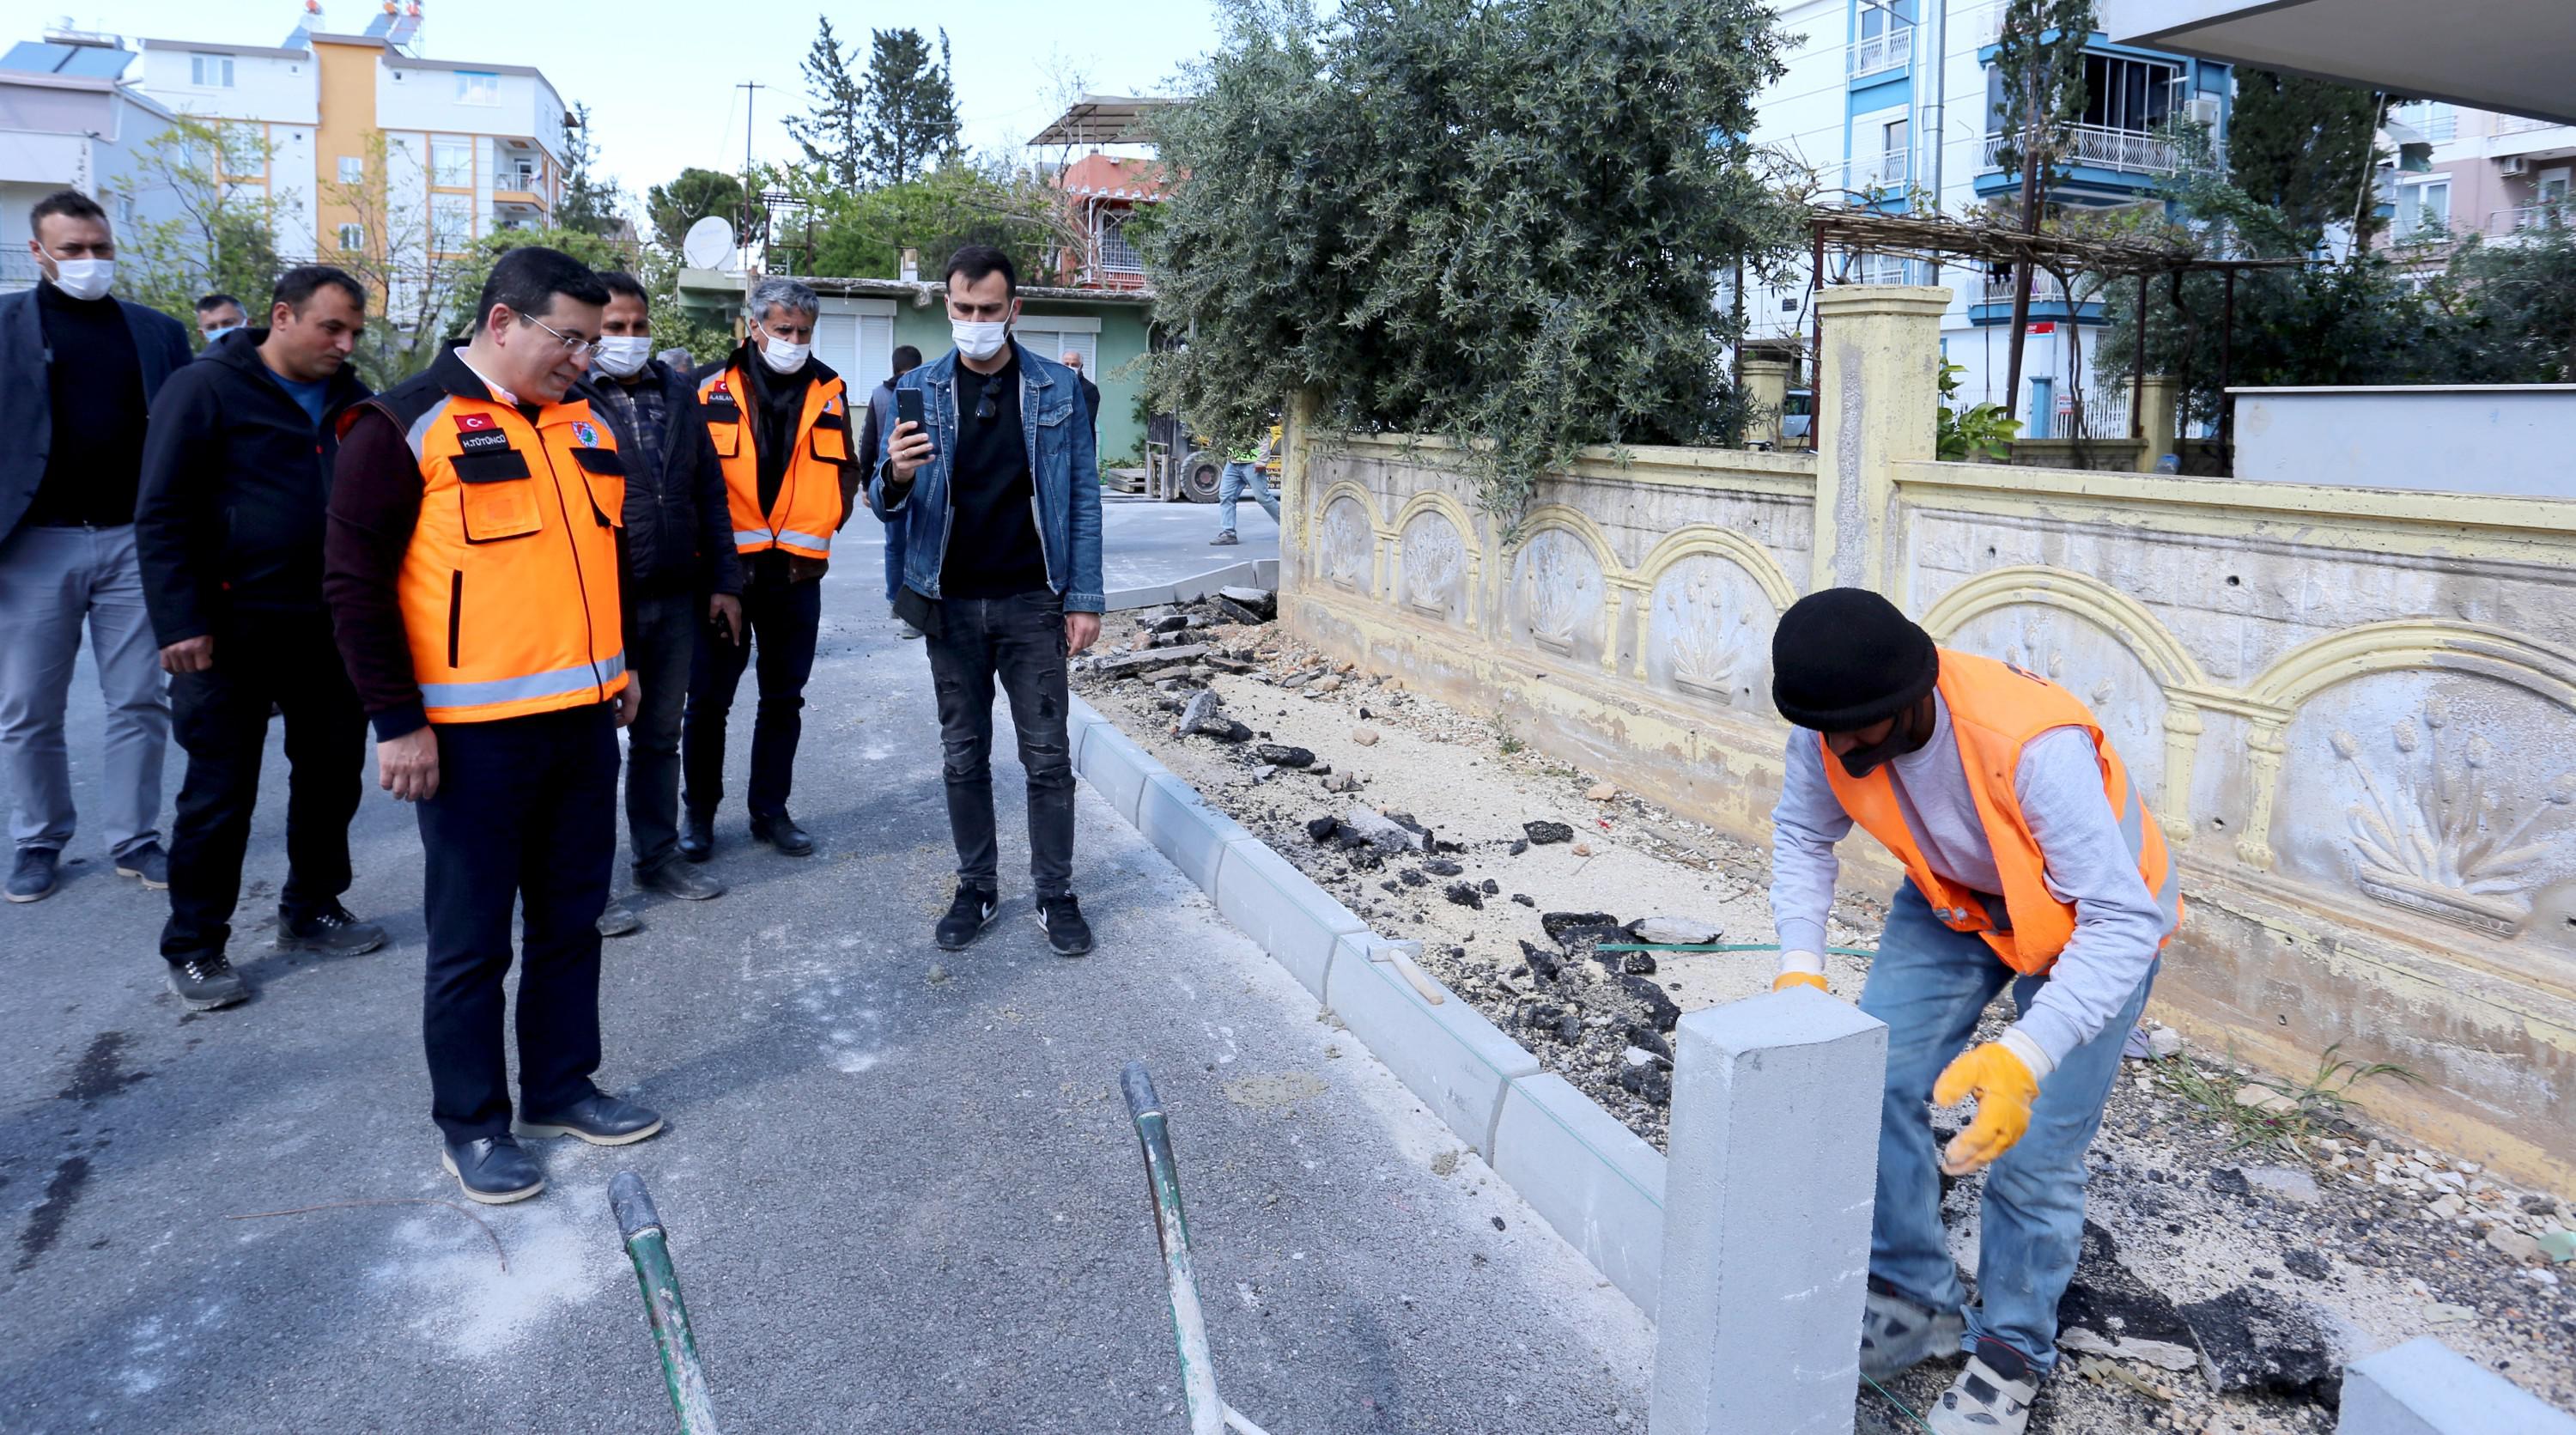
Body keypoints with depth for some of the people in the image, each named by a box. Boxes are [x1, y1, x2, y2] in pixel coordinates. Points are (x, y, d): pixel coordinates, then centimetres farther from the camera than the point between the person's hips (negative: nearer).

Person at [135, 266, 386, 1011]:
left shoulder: (352, 401, 9)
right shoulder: (204, 389, -7)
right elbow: (162, 515, -10)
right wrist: (181, 624, -15)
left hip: (332, 629, 6)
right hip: (233, 633, -5)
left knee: (332, 775, 12)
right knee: (220, 793, 1)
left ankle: (312, 910, 29)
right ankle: (194, 947, 13)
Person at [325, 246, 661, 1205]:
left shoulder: (584, 426, 11)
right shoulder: (406, 426, -9)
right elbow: (356, 581, -10)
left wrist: (619, 665, 20)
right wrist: (399, 722, -13)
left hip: (583, 720, 7)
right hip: (472, 733, -6)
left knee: (571, 919, 15)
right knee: (472, 939, 5)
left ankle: (562, 1087, 30)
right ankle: (471, 1124, 20)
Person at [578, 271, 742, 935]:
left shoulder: (677, 393, 10)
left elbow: (709, 493, 13)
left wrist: (724, 581, 9)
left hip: (676, 600, 5)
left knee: (661, 735, 16)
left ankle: (658, 854, 30)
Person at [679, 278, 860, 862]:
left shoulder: (828, 390, 5)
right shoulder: (713, 390, -3)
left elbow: (844, 469, 12)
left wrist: (820, 529, 1)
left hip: (797, 572, 2)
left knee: (783, 700, 11)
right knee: (708, 699, 4)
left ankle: (770, 811, 23)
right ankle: (700, 812, 19)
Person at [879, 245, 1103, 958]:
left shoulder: (1056, 389, -1)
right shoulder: (918, 389, 1)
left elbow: (1082, 497, 1)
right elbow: (887, 507, 2)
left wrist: (1084, 600, -5)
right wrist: (895, 477, -23)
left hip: (1032, 603, -1)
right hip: (951, 605, 2)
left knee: (1047, 757, 3)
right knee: (964, 757, 10)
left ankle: (1055, 893, 15)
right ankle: (976, 888, 23)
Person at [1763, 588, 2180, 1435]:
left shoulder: (2037, 748, -41)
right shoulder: (1832, 727, -24)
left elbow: (2123, 922, -38)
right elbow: (1803, 834, -6)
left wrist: (2025, 1056, -49)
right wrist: (1800, 969, -20)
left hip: (2092, 919, -5)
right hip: (1953, 899, 5)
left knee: (2031, 1152, -8)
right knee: (1874, 1081, -4)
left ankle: (2011, 1354, 17)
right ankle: (1917, 1300, 18)